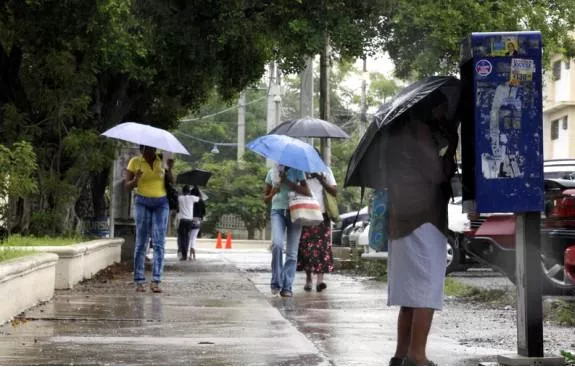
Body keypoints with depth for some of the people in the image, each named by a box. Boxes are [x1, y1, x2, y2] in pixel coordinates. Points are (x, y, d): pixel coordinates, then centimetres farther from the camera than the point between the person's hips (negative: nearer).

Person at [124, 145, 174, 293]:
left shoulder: (162, 161, 5)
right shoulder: (135, 162, 0)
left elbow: (172, 183, 3)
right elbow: (127, 186, 0)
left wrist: (169, 170, -16)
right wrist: (135, 180, -21)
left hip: (161, 204, 1)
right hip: (142, 203, -1)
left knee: (159, 242, -6)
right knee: (141, 243, -1)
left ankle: (156, 281, -8)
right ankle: (139, 281, 1)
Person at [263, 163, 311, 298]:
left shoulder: (296, 171, 5)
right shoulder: (272, 172, 11)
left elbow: (307, 193, -6)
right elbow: (265, 198, 16)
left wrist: (288, 182, -13)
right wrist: (272, 193, -8)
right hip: (277, 211, 0)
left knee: (292, 252, -4)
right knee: (277, 244, -22)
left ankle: (287, 287, 0)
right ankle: (276, 283, -13)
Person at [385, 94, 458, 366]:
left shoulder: (401, 130, 19)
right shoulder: (418, 130, -11)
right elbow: (437, 172, -15)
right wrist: (450, 153, 1)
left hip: (404, 221, 10)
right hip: (422, 220, -10)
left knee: (411, 292, 14)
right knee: (427, 290, -12)